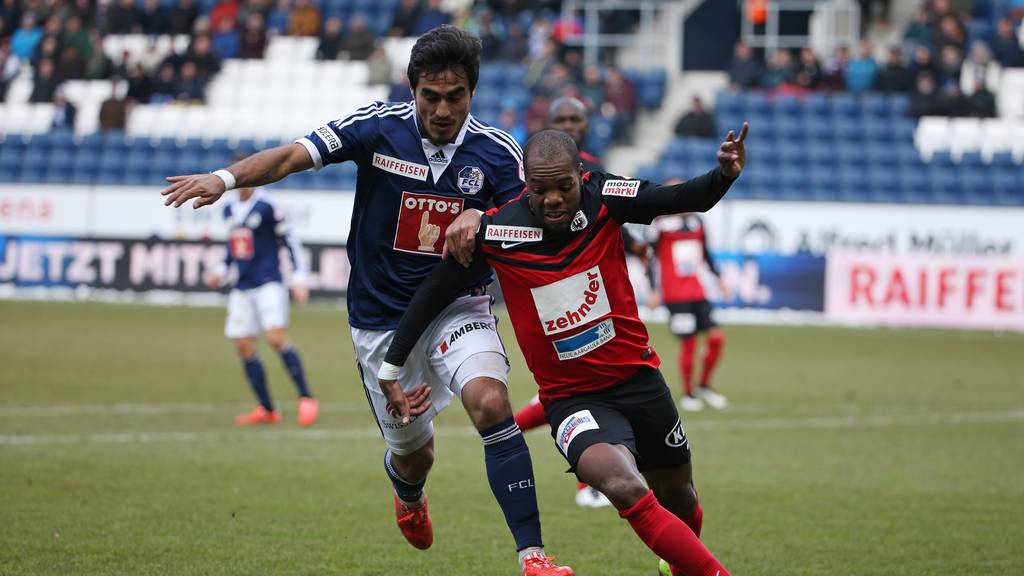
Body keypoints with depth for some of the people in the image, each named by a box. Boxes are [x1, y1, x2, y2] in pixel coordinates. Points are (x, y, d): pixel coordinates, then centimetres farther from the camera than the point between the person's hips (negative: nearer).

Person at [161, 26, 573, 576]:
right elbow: (292, 156, -17)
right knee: (412, 451, 10)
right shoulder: (379, 127, -12)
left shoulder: (496, 153, -9)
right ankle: (408, 493, 52)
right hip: (382, 317, 0)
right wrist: (225, 177, -34)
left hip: (458, 305, 0)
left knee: (490, 402, -27)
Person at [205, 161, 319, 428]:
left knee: (277, 338, -21)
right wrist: (222, 270, 14)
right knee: (244, 347, 3)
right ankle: (266, 410, 12)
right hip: (242, 288, 7)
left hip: (268, 284, -7)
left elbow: (290, 242, -4)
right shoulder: (229, 210, 13)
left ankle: (306, 399, -14)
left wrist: (299, 277, -11)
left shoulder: (266, 206, -7)